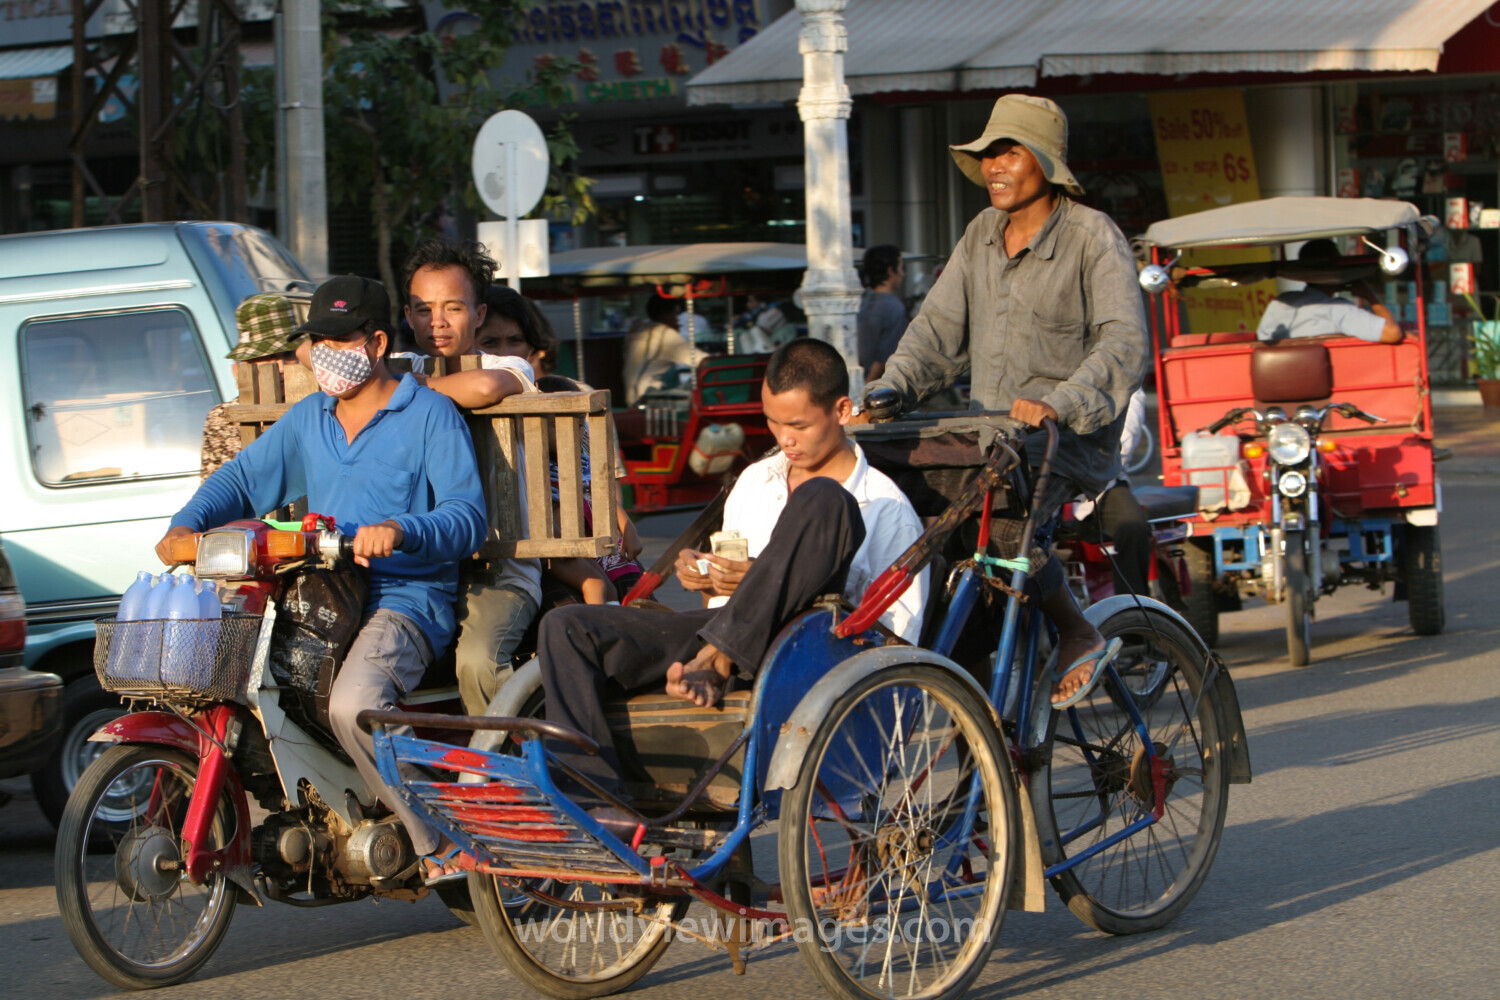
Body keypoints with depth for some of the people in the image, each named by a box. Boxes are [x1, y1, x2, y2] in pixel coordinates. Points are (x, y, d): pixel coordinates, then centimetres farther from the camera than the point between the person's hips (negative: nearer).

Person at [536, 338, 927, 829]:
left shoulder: (884, 507, 8)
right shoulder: (754, 482, 27)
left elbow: (899, 633, -5)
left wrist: (768, 584, -11)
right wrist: (707, 580, 5)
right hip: (731, 635, 5)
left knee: (822, 500, -29)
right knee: (566, 627, -14)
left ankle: (715, 657, -31)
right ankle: (598, 801, -27)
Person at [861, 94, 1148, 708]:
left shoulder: (1093, 237, -7)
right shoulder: (982, 234, 13)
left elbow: (1123, 343, -18)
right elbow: (940, 326, 13)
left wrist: (1060, 405, -33)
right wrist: (894, 386, -5)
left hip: (1075, 436, -7)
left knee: (999, 512, -33)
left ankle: (1079, 636, -10)